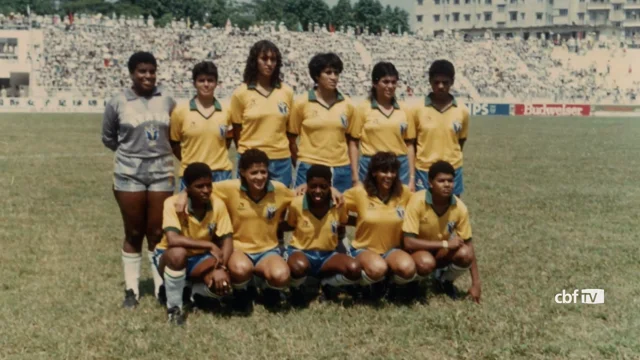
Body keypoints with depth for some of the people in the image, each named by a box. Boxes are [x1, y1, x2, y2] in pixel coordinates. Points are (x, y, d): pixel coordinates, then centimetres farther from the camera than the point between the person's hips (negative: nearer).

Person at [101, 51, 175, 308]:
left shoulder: (167, 102, 3)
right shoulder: (117, 103, -4)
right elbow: (108, 138, 7)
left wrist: (157, 151, 6)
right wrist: (131, 151, 7)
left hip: (162, 172, 2)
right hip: (129, 174, -2)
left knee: (158, 233, 6)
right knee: (133, 234, 6)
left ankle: (161, 287, 17)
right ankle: (131, 289, 17)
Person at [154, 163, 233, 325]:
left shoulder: (218, 204, -15)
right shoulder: (173, 203, -26)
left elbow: (227, 239, -13)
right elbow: (173, 240, -39)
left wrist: (221, 268, -30)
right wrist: (210, 245, -35)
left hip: (200, 258, 3)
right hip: (169, 256, -3)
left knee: (222, 283, -27)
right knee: (178, 253, -40)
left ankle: (194, 292, 10)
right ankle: (173, 306, -15)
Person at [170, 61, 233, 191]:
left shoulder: (226, 111, 3)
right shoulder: (180, 111, -2)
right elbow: (174, 143, 6)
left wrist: (217, 158, 6)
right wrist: (190, 161, 3)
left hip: (221, 173, 1)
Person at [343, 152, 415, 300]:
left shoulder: (404, 193, -5)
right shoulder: (360, 192, -9)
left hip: (392, 249, 2)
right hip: (364, 249, -2)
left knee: (407, 268, -33)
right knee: (377, 268, -38)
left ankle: (393, 284, 5)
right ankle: (375, 282, 3)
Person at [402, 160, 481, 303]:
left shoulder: (459, 207, -17)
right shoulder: (418, 201, -27)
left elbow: (468, 243, -7)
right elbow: (408, 243, -28)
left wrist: (476, 283, -9)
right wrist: (445, 244, -29)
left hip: (442, 253, 3)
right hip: (419, 250, -3)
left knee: (465, 254, -28)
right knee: (426, 263, -38)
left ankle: (445, 280, 5)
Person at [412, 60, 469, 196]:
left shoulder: (462, 110, -2)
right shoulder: (418, 109, -5)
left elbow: (461, 140, 10)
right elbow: (412, 141, 2)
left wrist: (451, 159, 4)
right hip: (424, 170, -1)